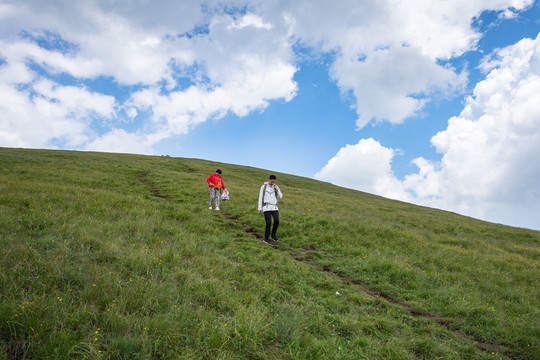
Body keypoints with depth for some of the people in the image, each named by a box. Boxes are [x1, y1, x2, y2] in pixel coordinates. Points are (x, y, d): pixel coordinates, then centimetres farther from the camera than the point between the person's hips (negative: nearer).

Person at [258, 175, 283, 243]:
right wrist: (260, 208, -2)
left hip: (274, 207, 3)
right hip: (266, 207, -3)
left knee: (276, 221, -14)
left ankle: (273, 235, 8)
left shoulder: (276, 187, 9)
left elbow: (280, 197, 8)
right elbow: (260, 198, 2)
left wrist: (277, 190, -7)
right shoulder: (263, 187, 2)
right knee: (268, 223, -14)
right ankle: (266, 238, 3)